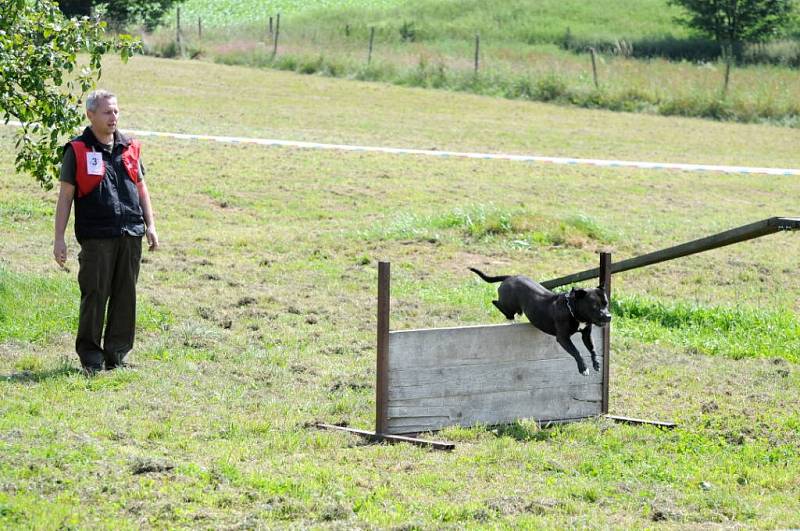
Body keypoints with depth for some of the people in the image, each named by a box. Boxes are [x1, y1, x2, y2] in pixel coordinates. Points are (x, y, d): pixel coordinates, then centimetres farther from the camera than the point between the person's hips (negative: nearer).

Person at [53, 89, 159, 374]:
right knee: (94, 296, -4)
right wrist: (59, 238, -5)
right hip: (96, 236, -4)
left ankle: (117, 355, 14)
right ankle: (91, 357, 4)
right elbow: (65, 195, 0)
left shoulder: (129, 148, 14)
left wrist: (150, 225, 14)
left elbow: (141, 188, 22)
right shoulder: (77, 151, 1)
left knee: (125, 297, 6)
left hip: (130, 234, 4)